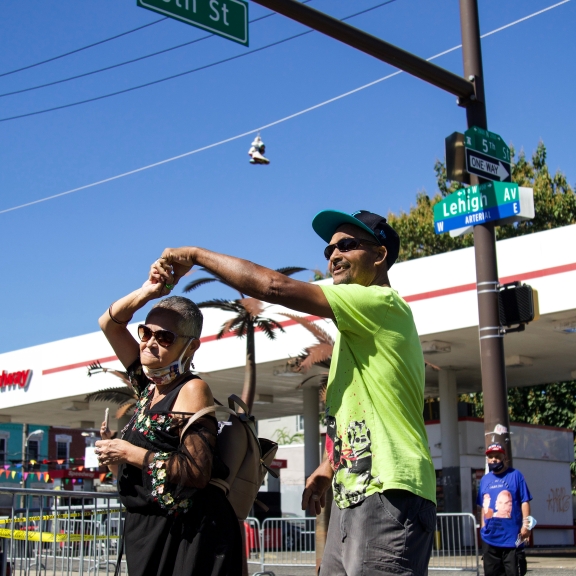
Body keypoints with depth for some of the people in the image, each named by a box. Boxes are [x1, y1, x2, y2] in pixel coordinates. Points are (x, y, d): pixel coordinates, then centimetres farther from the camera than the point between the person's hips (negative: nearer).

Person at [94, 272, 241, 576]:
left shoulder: (192, 389, -10)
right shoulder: (149, 386, 12)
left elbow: (197, 472, -21)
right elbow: (109, 323, 18)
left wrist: (131, 453, -13)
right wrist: (147, 291, 1)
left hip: (189, 532, -7)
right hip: (145, 529, 7)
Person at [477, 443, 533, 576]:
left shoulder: (515, 475, 1)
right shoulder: (484, 479, 14)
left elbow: (525, 501, -4)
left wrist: (525, 524, -11)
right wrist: (482, 526, 13)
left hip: (512, 536, -5)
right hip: (489, 537, 5)